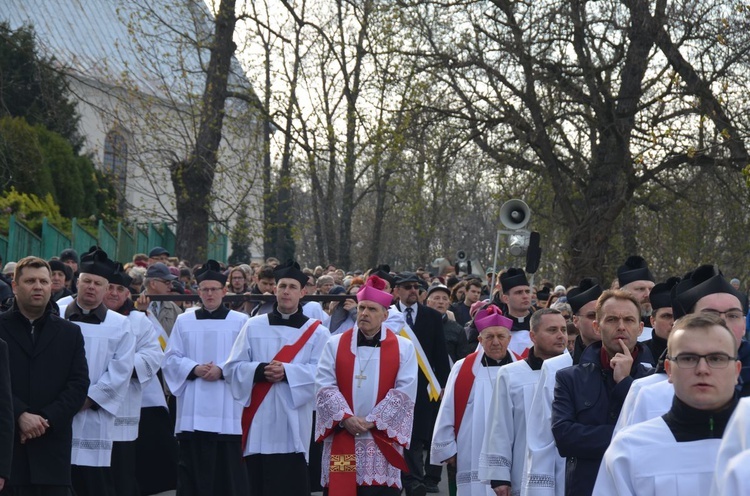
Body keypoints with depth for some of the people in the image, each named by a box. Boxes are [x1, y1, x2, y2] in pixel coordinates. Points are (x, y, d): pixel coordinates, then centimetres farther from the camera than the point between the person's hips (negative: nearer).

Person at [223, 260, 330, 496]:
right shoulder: (254, 326, 9)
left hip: (293, 424, -2)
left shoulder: (316, 331, 5)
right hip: (259, 421, 2)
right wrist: (260, 371, -15)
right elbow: (232, 368, 4)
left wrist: (287, 371, -20)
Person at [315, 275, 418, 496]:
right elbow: (324, 386, -1)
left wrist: (372, 420, -13)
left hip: (382, 441, -1)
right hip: (341, 440, 1)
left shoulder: (403, 347, 4)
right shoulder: (336, 344, 7)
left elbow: (404, 391, -5)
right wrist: (345, 417, -15)